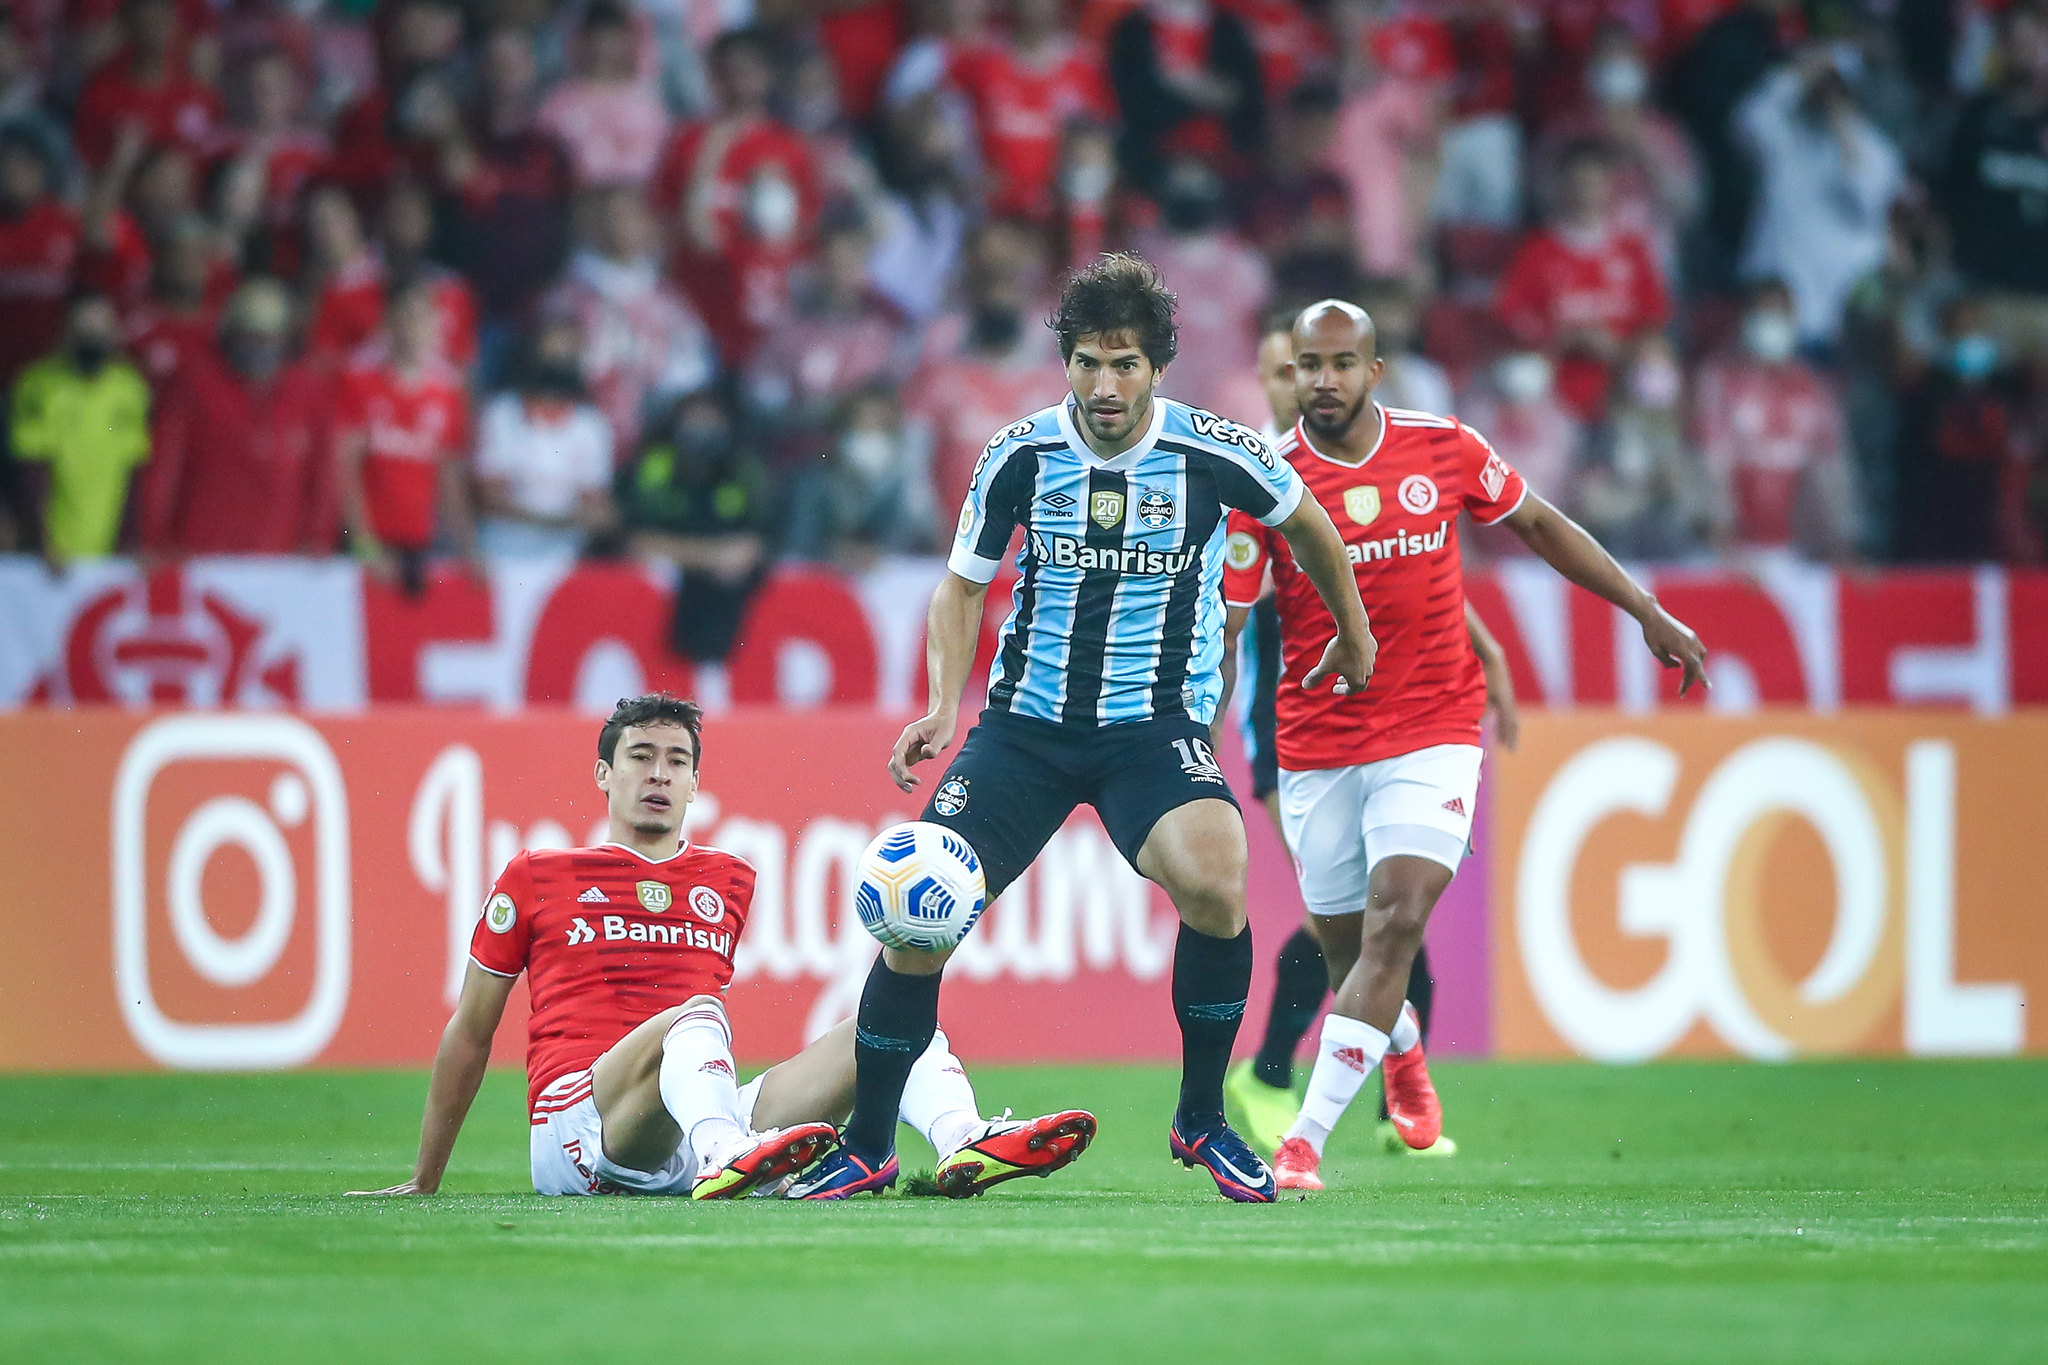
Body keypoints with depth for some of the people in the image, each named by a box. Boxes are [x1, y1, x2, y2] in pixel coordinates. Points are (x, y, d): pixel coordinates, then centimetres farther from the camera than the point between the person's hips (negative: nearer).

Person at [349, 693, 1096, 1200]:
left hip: (704, 1117, 4)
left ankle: (965, 1143, -47)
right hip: (576, 1116, -4)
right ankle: (726, 1154, -70)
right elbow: (469, 1035, 18)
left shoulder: (731, 881, 24)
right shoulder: (535, 879, 14)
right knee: (695, 1014, -35)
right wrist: (424, 1183, 20)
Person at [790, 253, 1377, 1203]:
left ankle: (1202, 1120, -9)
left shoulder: (1212, 454, -9)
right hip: (1026, 723, 2)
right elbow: (963, 584, 10)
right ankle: (867, 1150, 10)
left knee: (1213, 881, -31)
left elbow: (1305, 522, 13)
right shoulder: (1023, 454, -5)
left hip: (1156, 727, -2)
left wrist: (1354, 634, 25)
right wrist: (943, 707, -4)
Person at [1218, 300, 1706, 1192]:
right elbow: (1222, 624, -6)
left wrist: (1647, 613, 15)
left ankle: (1306, 1140, -20)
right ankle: (1403, 1049, 48)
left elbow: (1540, 526, 13)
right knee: (1343, 944, 11)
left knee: (1396, 923, -18)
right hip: (1315, 744, 1)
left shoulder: (1444, 450, -3)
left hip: (1431, 733, -1)